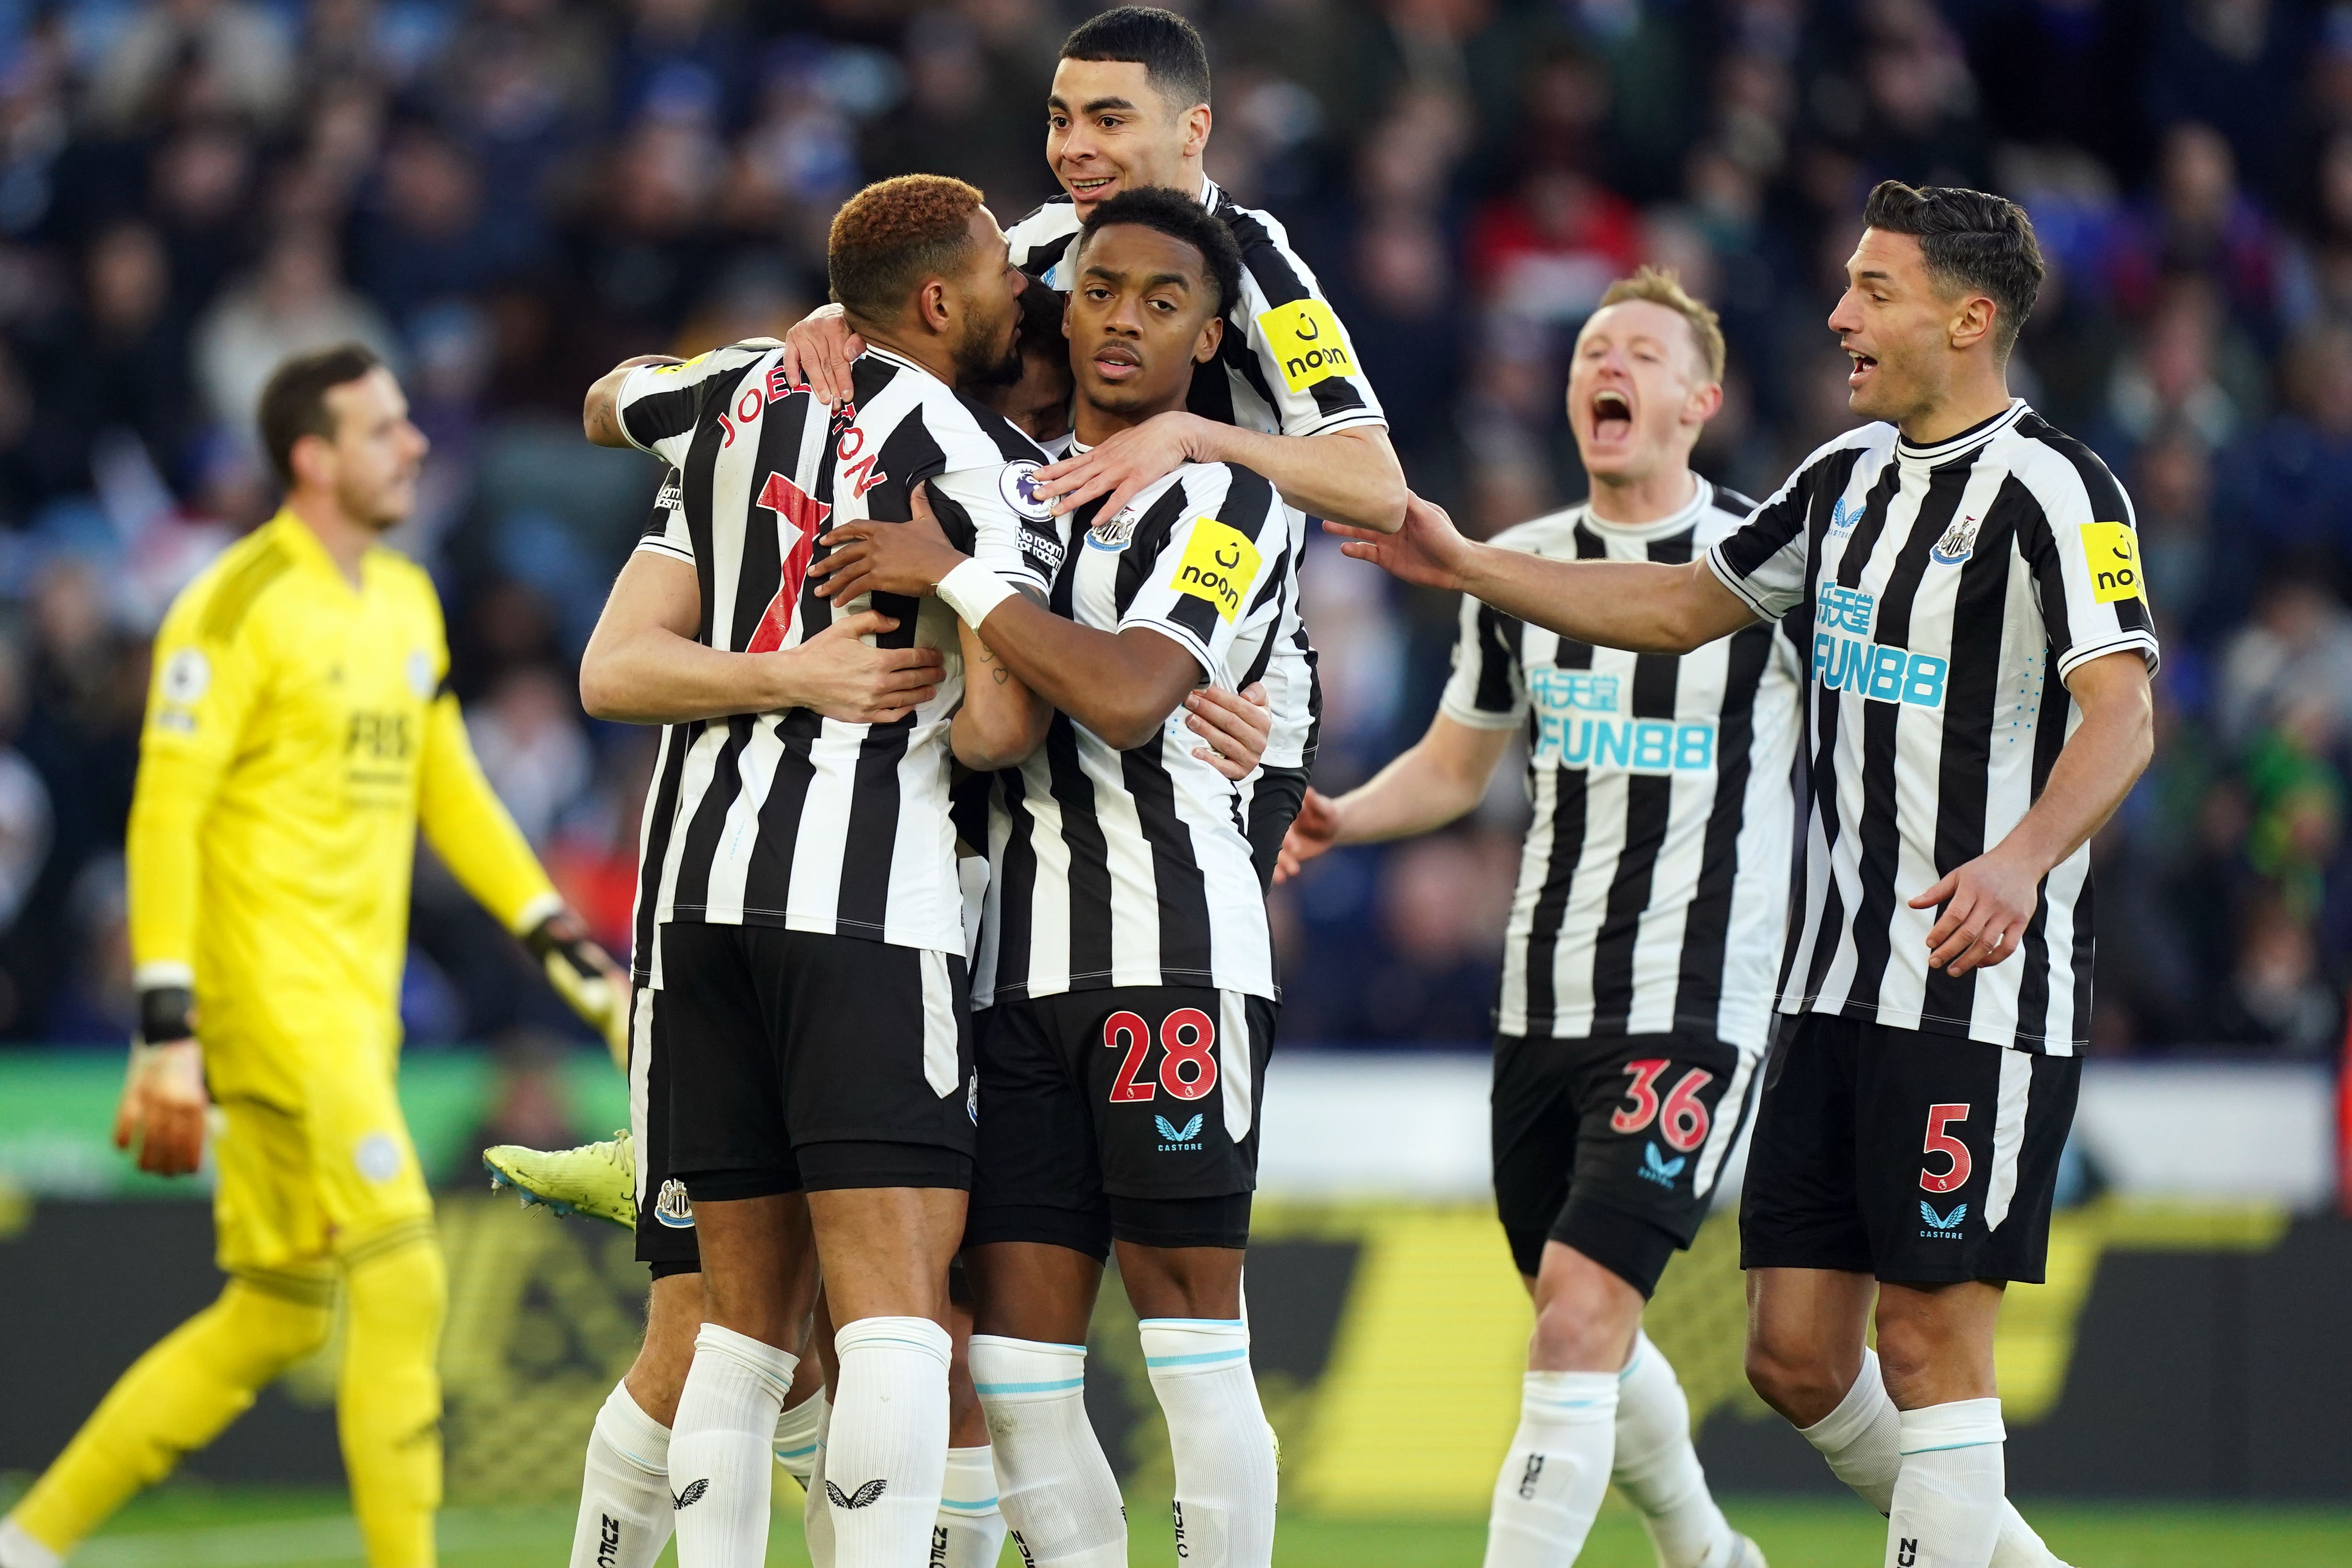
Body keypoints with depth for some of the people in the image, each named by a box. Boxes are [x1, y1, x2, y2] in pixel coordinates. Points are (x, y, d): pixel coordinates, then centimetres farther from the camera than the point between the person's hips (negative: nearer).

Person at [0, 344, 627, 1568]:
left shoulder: (407, 602, 15)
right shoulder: (238, 607, -11)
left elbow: (448, 791, 23)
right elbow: (166, 815, -14)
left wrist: (568, 949, 16)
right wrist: (167, 1032, -19)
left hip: (357, 1008, 9)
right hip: (270, 996, -9)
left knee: (275, 1319, 10)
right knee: (400, 1282, -14)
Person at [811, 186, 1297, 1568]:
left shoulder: (1227, 501, -1)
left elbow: (1126, 696, -17)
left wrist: (952, 576, -11)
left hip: (1177, 949, -7)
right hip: (1023, 970, 7)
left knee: (1192, 1330, -8)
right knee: (1017, 1369, 0)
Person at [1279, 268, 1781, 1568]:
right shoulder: (1519, 567, 9)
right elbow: (1454, 768, 20)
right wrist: (1335, 819, 3)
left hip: (1696, 1005, -6)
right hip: (1544, 1004, 6)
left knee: (1578, 1318, -17)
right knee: (1582, 1325, 16)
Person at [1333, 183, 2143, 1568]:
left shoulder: (2054, 490, -11)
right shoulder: (1848, 476, 14)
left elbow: (2120, 715, -22)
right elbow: (1685, 606, 28)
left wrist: (2021, 861, -39)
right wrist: (1469, 564, 25)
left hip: (1984, 992, -8)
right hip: (1837, 987, 8)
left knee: (1932, 1345, -7)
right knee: (1796, 1352, 6)